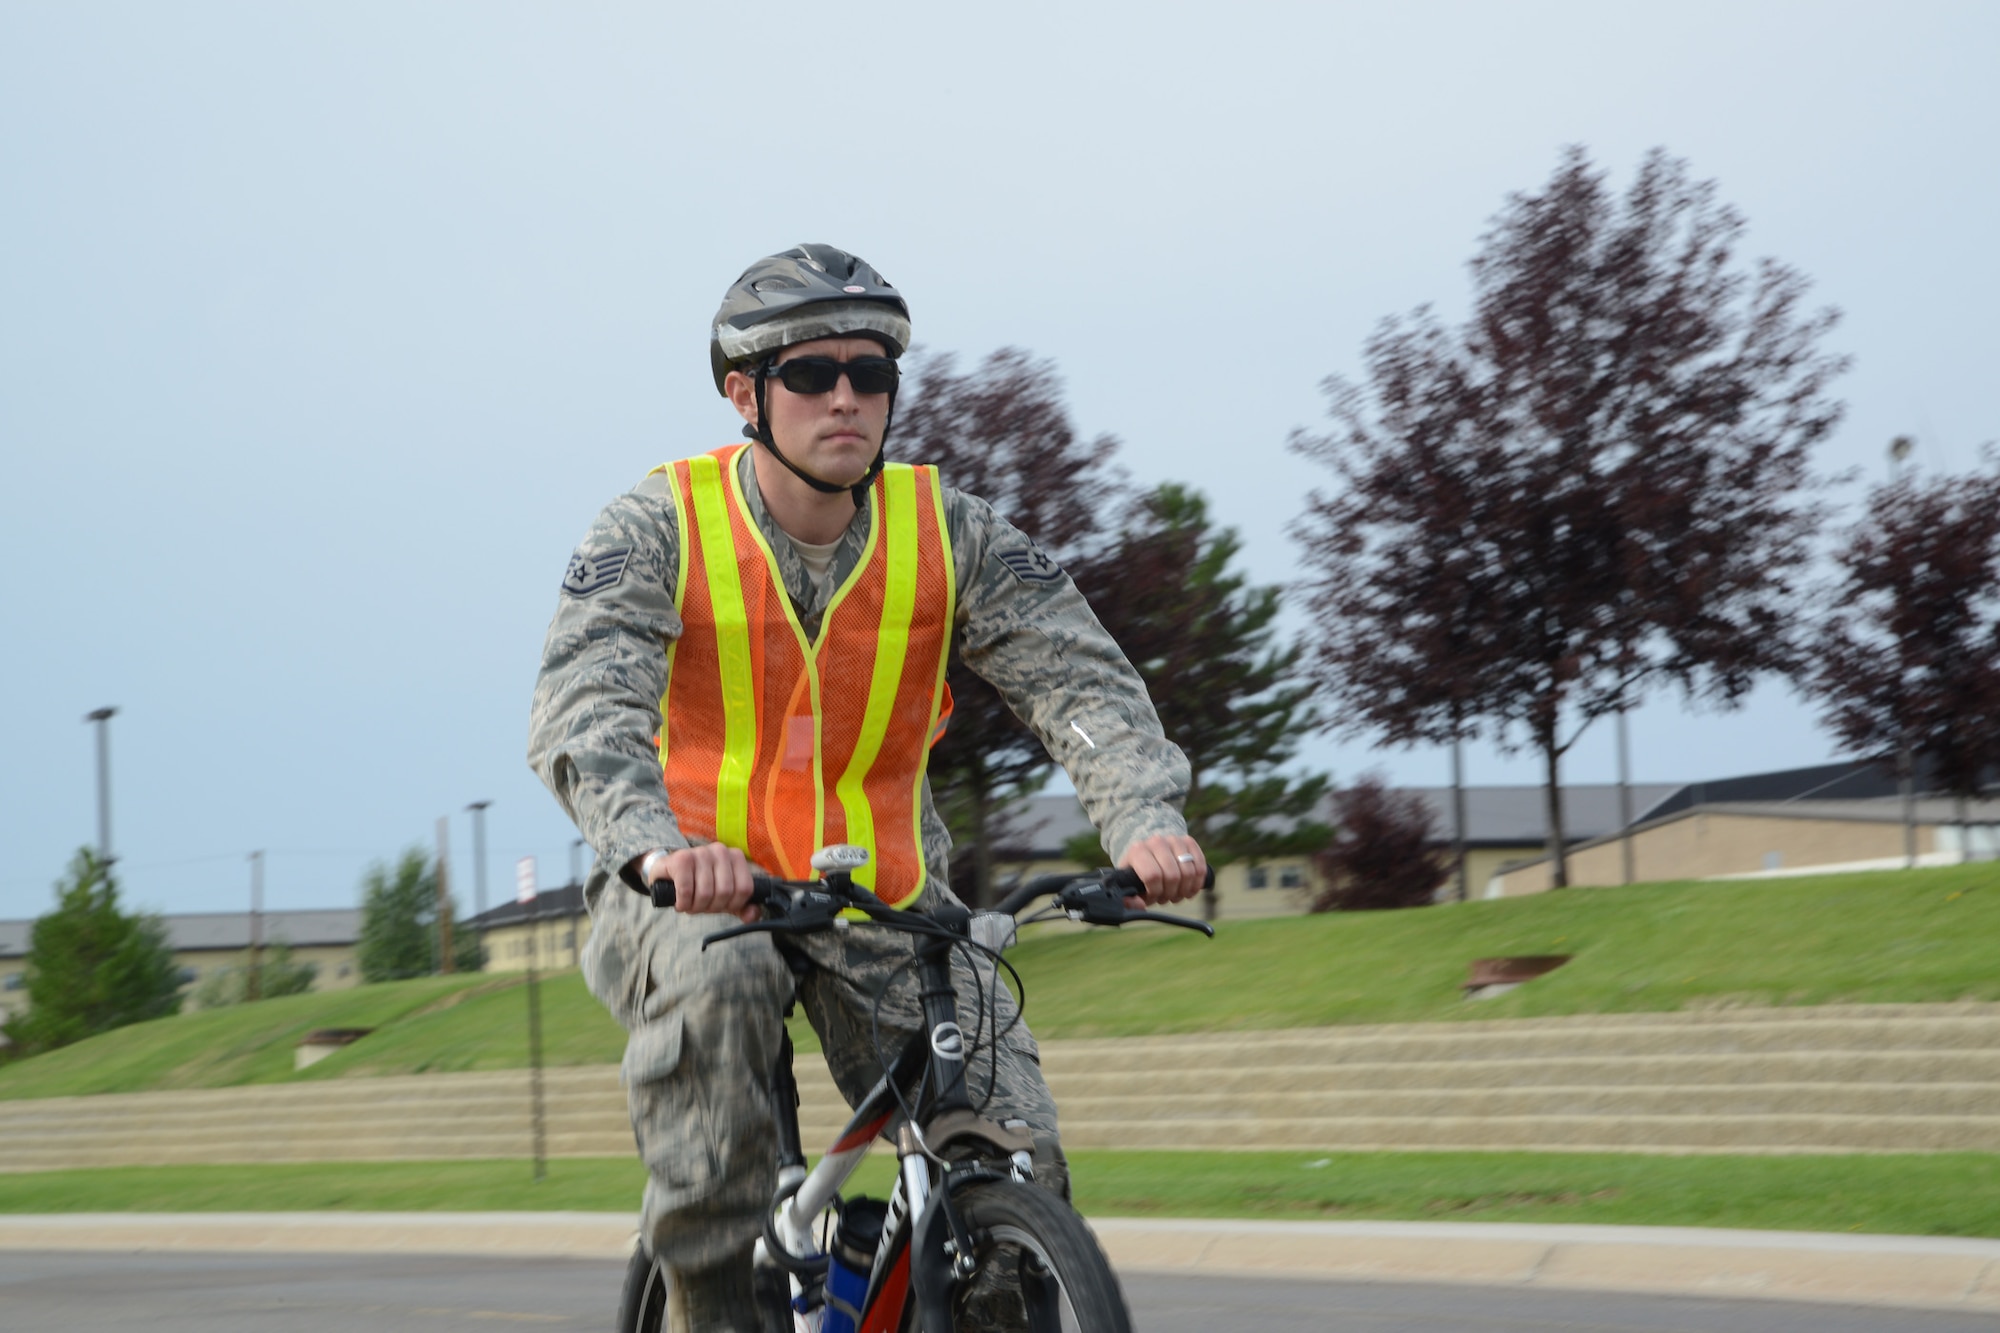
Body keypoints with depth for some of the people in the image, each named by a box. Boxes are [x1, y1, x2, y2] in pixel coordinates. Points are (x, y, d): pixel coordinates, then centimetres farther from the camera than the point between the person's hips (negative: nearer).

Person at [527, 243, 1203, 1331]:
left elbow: (1080, 679, -13)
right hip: (694, 893, -2)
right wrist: (659, 846, -46)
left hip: (884, 909, 2)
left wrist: (1145, 819, -35)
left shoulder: (950, 534, -3)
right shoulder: (657, 529, -10)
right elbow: (583, 711, -24)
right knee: (714, 977, -38)